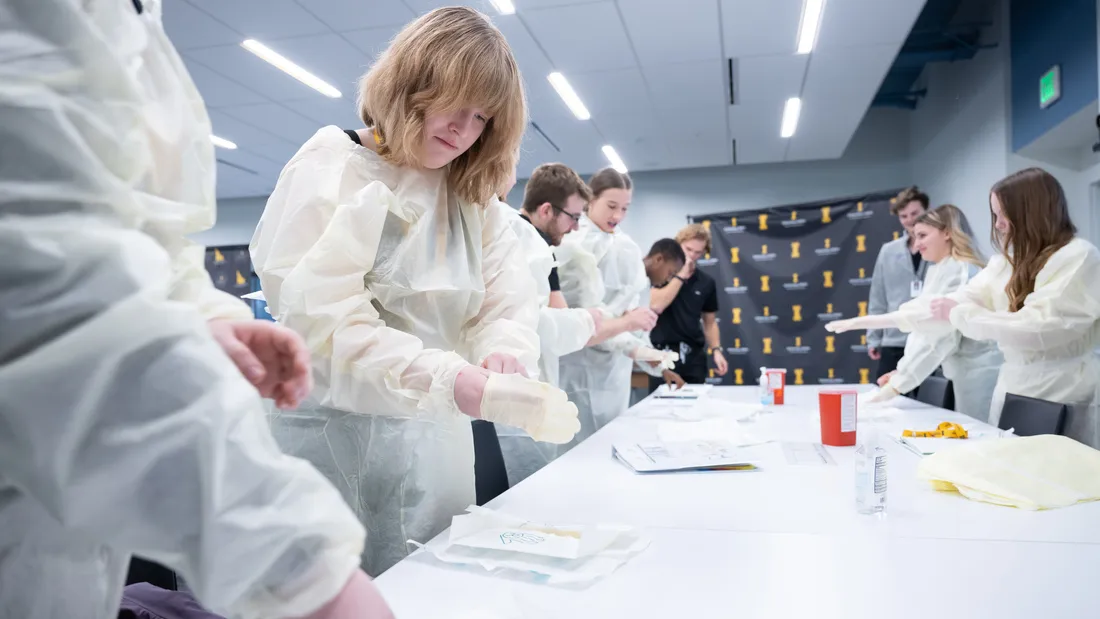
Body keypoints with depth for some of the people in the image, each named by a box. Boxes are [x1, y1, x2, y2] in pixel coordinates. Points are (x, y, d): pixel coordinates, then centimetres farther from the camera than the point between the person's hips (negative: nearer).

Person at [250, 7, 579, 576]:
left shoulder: (473, 197, 13)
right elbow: (320, 320, -20)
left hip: (436, 440, 6)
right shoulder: (333, 166, -7)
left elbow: (509, 301, 2)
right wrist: (452, 382, -32)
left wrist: (505, 353, -22)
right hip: (335, 435, -5)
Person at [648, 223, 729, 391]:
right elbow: (656, 306, -17)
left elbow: (709, 322, 14)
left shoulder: (707, 283, 9)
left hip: (694, 355, 4)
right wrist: (681, 275, -14)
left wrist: (716, 350, -1)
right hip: (663, 353, -3)